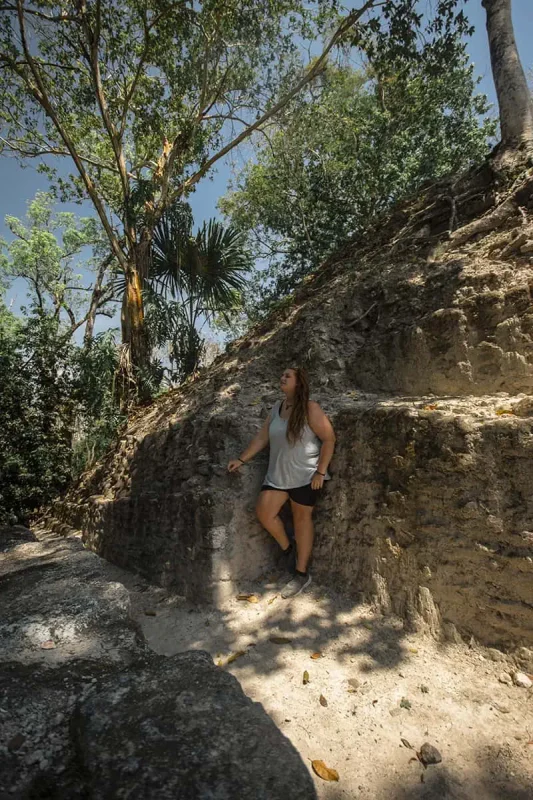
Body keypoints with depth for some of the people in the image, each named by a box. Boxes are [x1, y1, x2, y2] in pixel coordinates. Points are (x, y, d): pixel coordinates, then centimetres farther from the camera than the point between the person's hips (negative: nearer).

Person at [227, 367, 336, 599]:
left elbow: (329, 439, -13)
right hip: (277, 474, 6)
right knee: (264, 512, 0)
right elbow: (262, 437, 10)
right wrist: (242, 460, 6)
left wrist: (320, 472, -16)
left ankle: (302, 574, 19)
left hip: (305, 475, -6)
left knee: (302, 519, 5)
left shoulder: (310, 409, -12)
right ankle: (287, 549, 26)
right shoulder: (277, 408, 7)